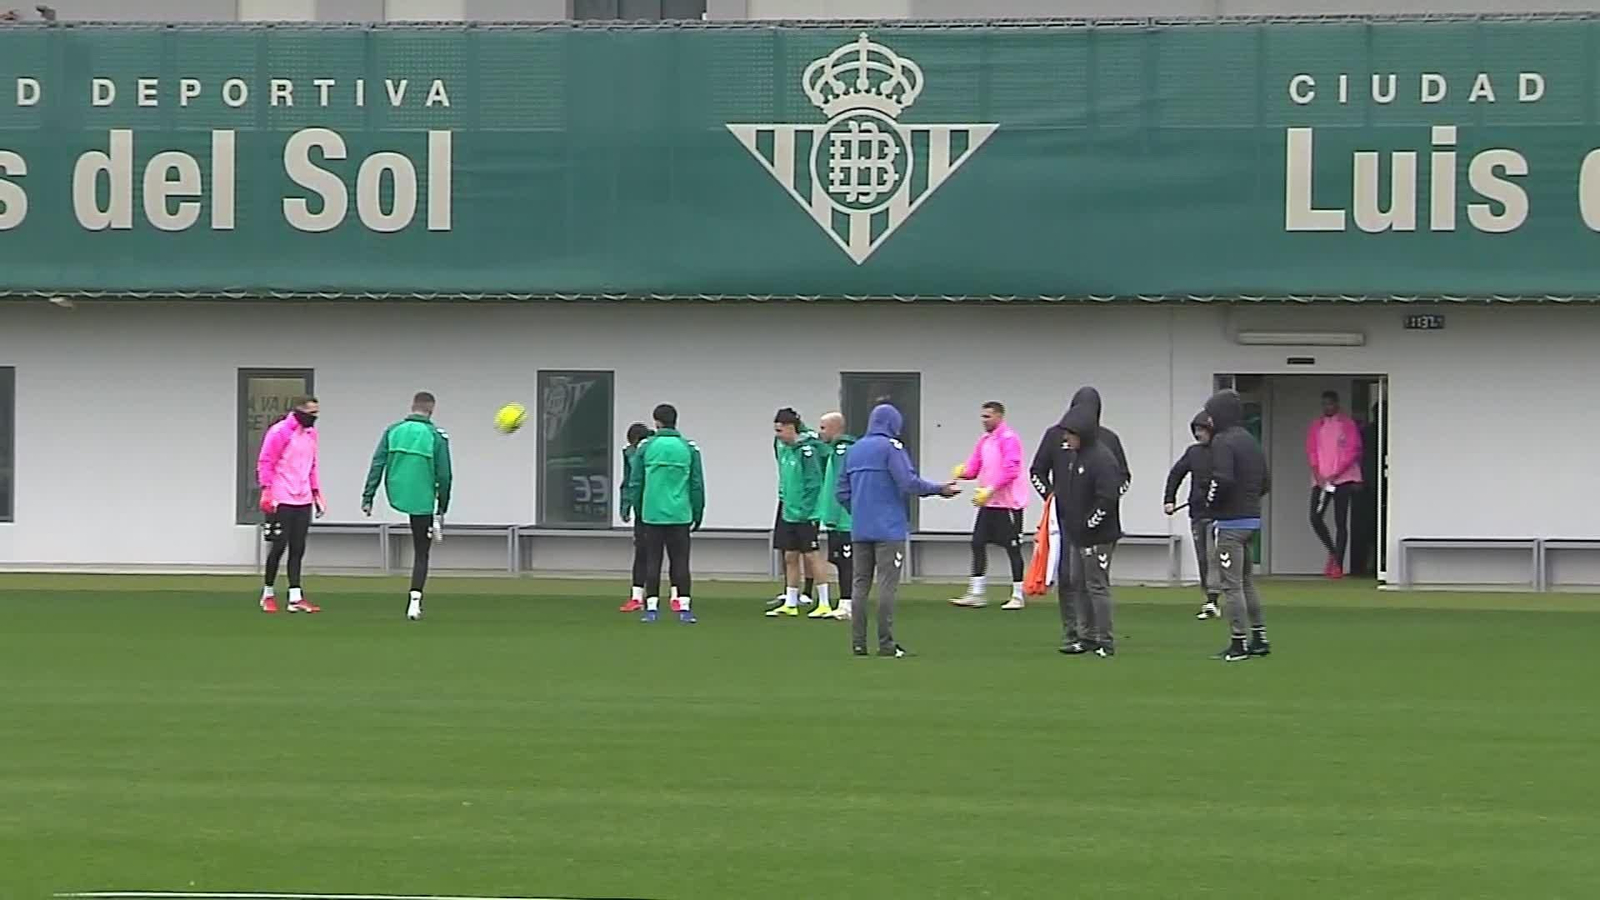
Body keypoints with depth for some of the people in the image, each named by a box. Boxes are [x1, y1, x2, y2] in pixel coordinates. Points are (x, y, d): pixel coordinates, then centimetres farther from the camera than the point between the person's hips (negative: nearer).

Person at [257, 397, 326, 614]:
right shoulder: (280, 432, -10)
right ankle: (268, 594, 11)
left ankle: (295, 597, 3)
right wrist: (266, 492, -16)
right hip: (281, 501, -6)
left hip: (303, 501, 6)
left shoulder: (311, 433, 13)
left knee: (298, 549, 4)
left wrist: (316, 494, 17)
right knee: (279, 546, -2)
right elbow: (265, 463, -10)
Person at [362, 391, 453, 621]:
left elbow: (377, 466, -3)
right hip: (423, 502, -3)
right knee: (421, 554, 7)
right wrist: (442, 509, 6)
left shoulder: (393, 431, -1)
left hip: (396, 497, 3)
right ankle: (415, 601, -2)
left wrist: (367, 498, 0)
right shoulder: (437, 436, -7)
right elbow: (444, 475, -5)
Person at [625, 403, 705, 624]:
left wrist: (638, 509, 13)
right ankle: (684, 608, -3)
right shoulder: (689, 448, 1)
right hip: (680, 515, 0)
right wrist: (697, 514, 12)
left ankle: (651, 608, 2)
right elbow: (697, 484, 3)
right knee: (680, 561, 3)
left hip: (652, 514, 0)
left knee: (652, 561, 5)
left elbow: (635, 482, 2)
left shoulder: (646, 447, -1)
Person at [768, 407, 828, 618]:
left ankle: (824, 603, 4)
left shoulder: (808, 449, -17)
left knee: (811, 556, -3)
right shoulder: (781, 445, 6)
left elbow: (814, 482, -18)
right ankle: (790, 603, 18)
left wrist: (804, 510, -17)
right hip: (788, 509, 8)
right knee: (790, 557, 11)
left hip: (806, 512, -8)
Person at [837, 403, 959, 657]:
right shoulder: (891, 447, -7)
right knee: (887, 586, -5)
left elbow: (843, 493, 15)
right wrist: (940, 490, -6)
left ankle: (858, 644, 4)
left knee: (861, 584, 7)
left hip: (860, 531, 6)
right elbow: (909, 483, -17)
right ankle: (886, 644, -8)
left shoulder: (854, 450, 14)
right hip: (889, 529, -6)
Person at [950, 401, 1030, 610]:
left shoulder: (1008, 438, -13)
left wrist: (990, 490, -25)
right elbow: (974, 466, 13)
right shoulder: (984, 440, 13)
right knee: (978, 543, 6)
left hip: (1007, 503, -9)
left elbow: (1010, 470, -21)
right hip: (988, 502, 9)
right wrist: (963, 471, -10)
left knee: (1012, 548, -2)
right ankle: (976, 594, 10)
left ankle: (1018, 596, 5)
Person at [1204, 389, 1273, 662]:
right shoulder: (1251, 442, 14)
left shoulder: (1223, 442, -13)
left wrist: (1210, 502, -9)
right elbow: (1266, 482, 17)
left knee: (1231, 583, -5)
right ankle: (1259, 637, 21)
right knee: (1246, 580, 18)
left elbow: (1222, 480, -24)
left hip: (1229, 521, -9)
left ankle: (1238, 643, -4)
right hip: (1252, 518, 9)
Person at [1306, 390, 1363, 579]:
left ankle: (1338, 565, -2)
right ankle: (1332, 552, 18)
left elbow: (1353, 451, -6)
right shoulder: (1316, 425, 10)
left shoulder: (1347, 424, -1)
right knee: (1315, 519, -6)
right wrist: (1317, 474, -8)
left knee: (1341, 522, -3)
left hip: (1342, 479, -4)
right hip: (1320, 480, 4)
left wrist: (1335, 475, -14)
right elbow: (1311, 451, 7)